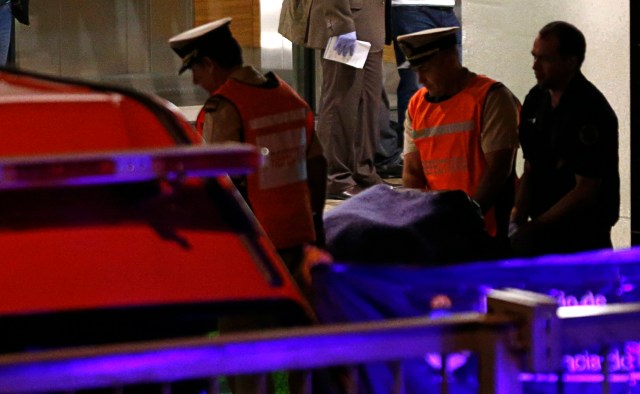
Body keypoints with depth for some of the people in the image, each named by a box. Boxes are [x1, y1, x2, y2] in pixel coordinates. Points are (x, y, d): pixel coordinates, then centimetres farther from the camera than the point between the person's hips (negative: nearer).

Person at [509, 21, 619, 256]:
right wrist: (517, 221, -3)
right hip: (541, 231, 8)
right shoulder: (536, 99, 7)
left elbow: (586, 190, -18)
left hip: (582, 237, -7)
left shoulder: (591, 112, -16)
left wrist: (532, 228, -15)